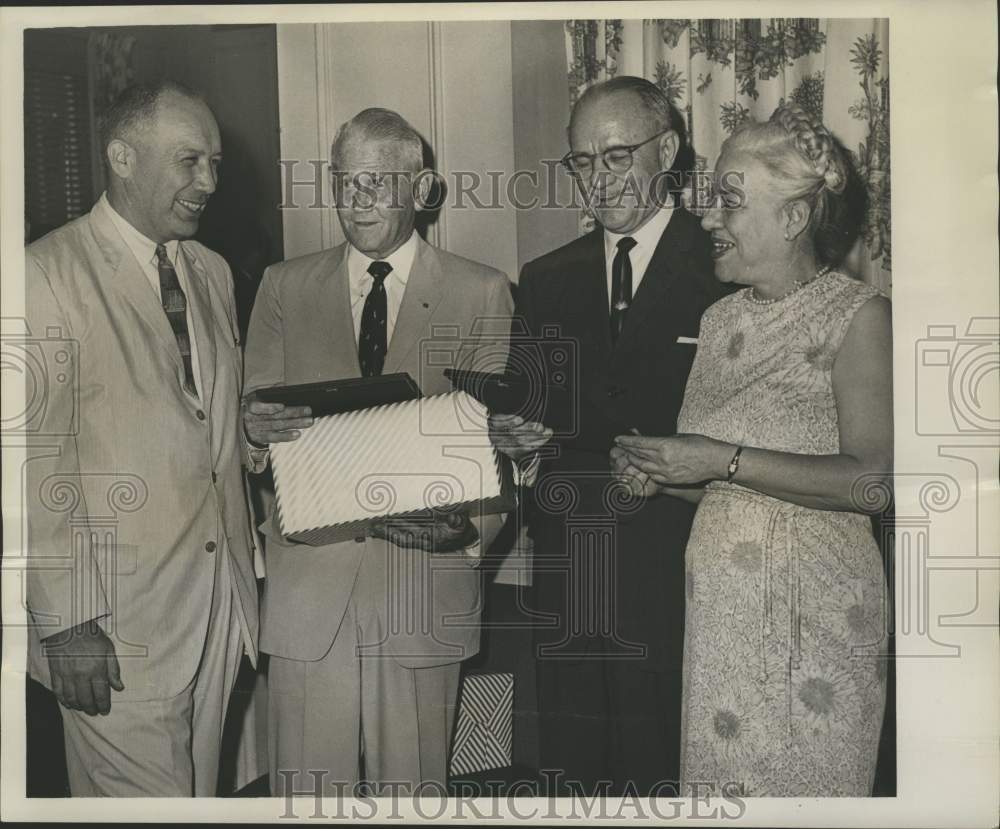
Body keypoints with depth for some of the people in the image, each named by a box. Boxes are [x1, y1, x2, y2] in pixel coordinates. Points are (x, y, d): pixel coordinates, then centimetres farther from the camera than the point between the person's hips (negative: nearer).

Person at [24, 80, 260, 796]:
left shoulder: (212, 272, 13)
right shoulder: (46, 274, -11)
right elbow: (40, 462, -14)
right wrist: (66, 621, -15)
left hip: (220, 596, 7)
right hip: (119, 616, -6)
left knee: (199, 790, 16)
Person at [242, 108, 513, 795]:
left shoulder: (482, 293, 4)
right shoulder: (285, 287, 10)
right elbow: (252, 416, 9)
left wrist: (471, 524, -17)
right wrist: (259, 427, -15)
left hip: (425, 579, -1)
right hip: (309, 578, 2)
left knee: (413, 780, 7)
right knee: (307, 781, 6)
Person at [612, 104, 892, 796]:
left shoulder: (859, 317, -8)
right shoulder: (720, 319, 10)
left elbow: (873, 478, -18)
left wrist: (726, 461, -20)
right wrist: (661, 476, -4)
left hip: (816, 605, -5)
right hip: (718, 601, 5)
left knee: (804, 782, 4)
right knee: (717, 769, 10)